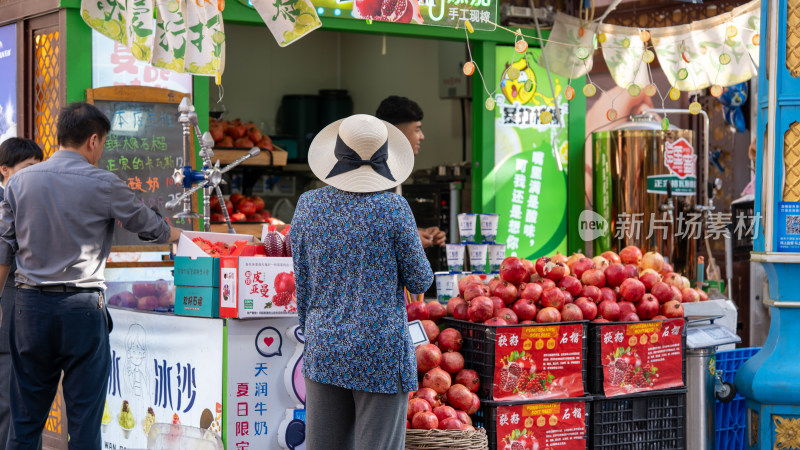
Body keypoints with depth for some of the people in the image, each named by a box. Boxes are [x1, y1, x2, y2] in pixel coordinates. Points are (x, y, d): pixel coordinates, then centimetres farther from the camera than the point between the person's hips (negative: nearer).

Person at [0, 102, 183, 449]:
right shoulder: (102, 185, -5)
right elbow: (149, 226, 8)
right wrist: (178, 235, 29)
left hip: (30, 304, 4)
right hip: (80, 308, -4)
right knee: (84, 417, 3)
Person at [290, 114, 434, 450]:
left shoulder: (307, 206, 0)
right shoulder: (392, 208, -12)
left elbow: (303, 285, 7)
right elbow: (419, 282, -4)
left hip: (326, 350, 4)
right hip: (381, 355, -4)